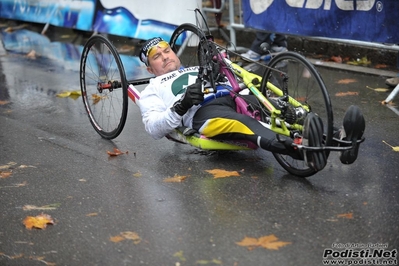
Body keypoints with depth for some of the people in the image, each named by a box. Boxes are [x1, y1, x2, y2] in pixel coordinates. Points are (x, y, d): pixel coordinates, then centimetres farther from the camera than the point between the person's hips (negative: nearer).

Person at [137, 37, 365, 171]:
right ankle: (303, 150, -68)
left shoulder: (201, 70, 40)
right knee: (249, 127, -40)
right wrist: (181, 107, -9)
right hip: (205, 112, -6)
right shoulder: (153, 90, 26)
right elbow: (154, 128, 7)